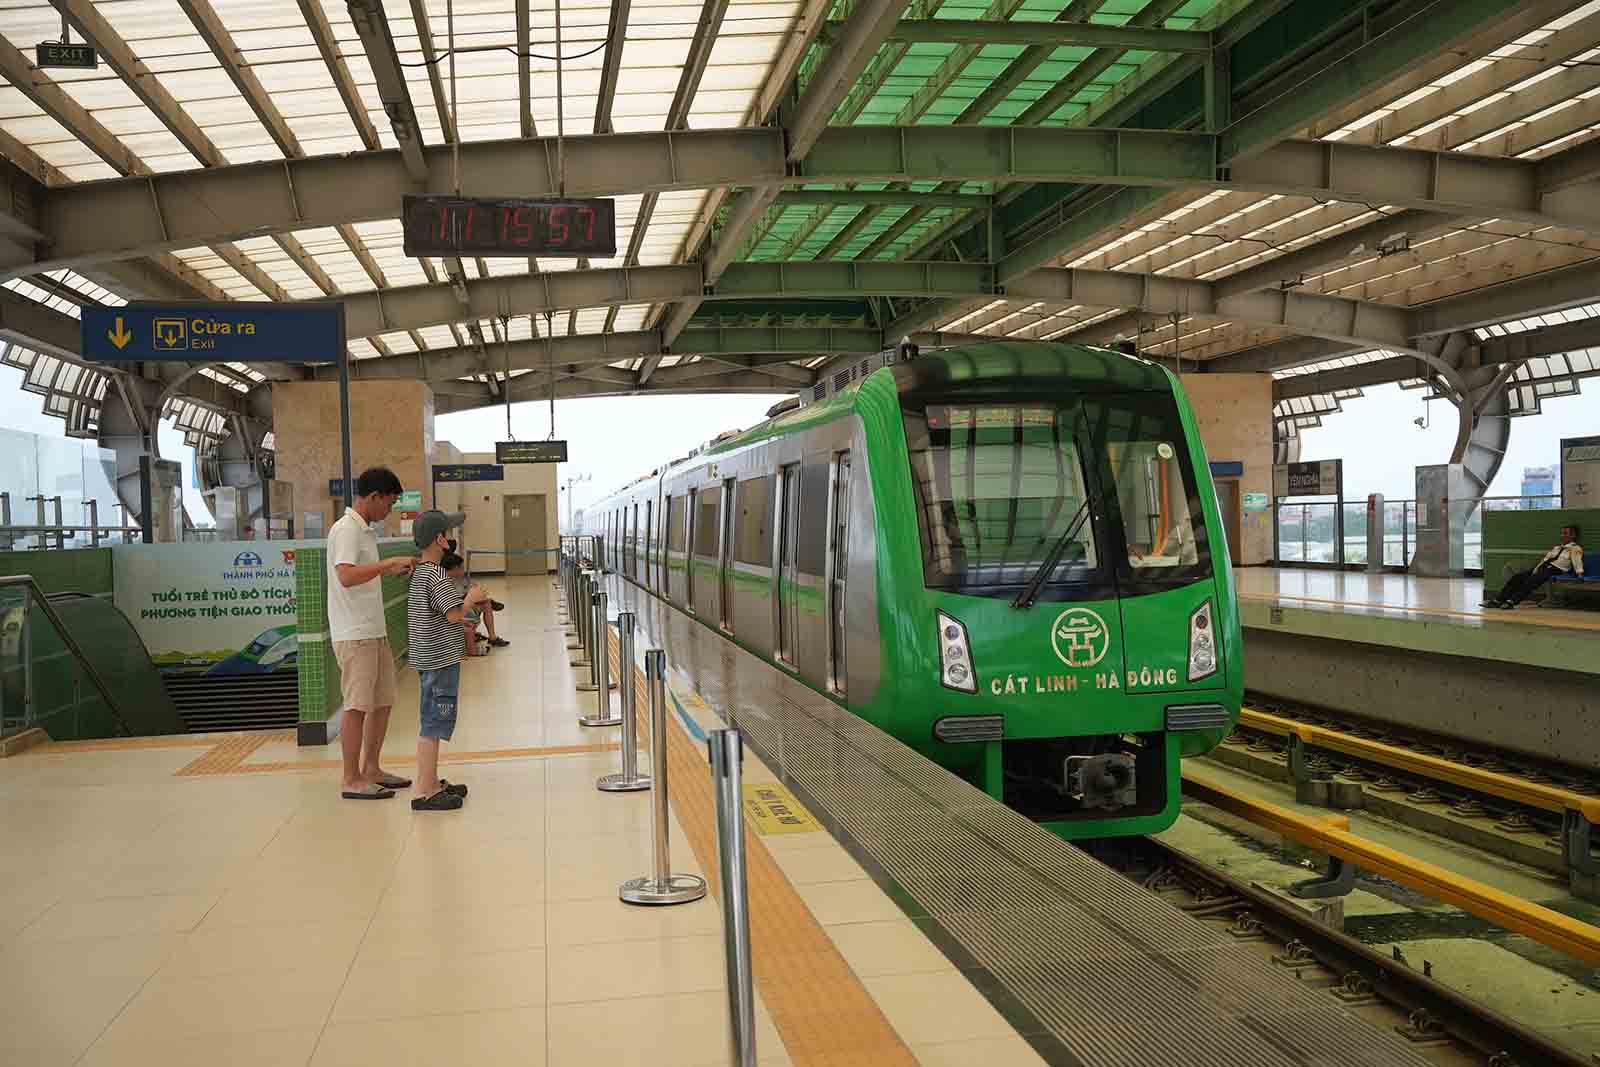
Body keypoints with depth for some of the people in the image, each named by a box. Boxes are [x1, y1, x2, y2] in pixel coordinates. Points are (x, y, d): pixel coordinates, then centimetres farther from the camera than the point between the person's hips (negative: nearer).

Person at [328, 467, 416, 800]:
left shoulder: (366, 530, 14)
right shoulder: (345, 529, -16)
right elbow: (346, 576, -30)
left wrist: (391, 571, 11)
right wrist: (389, 562, -26)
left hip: (374, 632, 10)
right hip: (354, 635, -10)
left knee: (383, 701, 14)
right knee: (358, 706, -3)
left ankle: (371, 770, 25)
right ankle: (351, 781, 5)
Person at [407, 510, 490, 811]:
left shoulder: (418, 573, 12)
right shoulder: (436, 575, -18)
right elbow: (455, 614, -21)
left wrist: (469, 605, 14)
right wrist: (471, 599, -5)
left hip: (427, 658, 10)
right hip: (441, 660, -10)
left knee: (430, 722, 17)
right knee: (434, 724, -6)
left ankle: (431, 782, 27)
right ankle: (425, 792, -3)